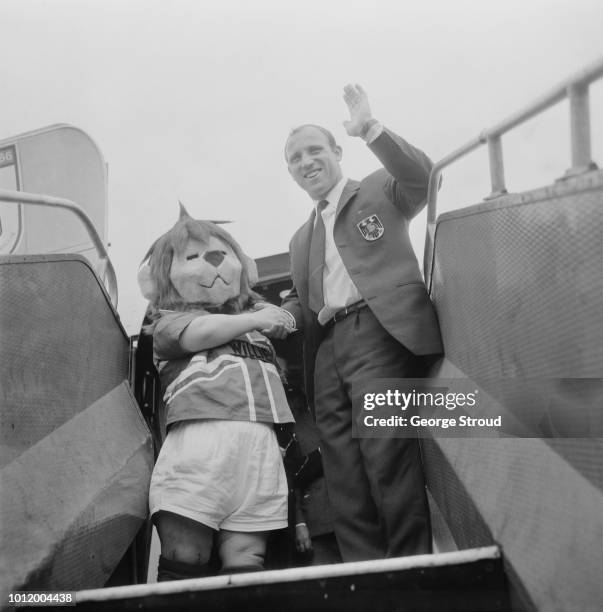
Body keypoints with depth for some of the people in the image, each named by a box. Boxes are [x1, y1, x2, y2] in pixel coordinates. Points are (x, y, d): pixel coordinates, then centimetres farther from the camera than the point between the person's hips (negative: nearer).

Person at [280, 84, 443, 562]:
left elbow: (423, 177, -6)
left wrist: (369, 129, -14)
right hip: (327, 349, 6)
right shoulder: (301, 239, 30)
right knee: (344, 476, -1)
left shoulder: (380, 191, 14)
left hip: (379, 333, -6)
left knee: (388, 459, -15)